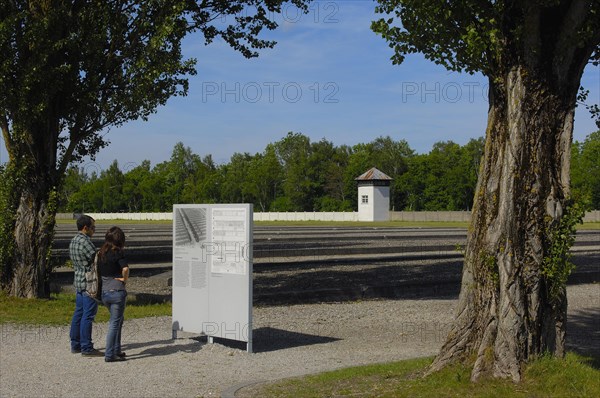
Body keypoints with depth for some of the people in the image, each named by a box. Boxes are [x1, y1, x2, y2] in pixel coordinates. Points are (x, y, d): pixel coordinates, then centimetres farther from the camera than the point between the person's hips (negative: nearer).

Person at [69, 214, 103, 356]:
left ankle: (75, 345, 19)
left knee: (78, 314, 14)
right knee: (88, 315, -6)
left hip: (78, 281, 10)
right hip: (89, 283, -10)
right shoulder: (85, 242, -18)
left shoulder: (73, 241, 13)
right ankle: (86, 348, -4)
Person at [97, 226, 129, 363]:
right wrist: (124, 279, -11)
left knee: (118, 320, 21)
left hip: (104, 292, 7)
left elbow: (98, 271, 14)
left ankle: (116, 350, 27)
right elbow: (125, 268, -27)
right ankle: (109, 355, 2)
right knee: (115, 323, 1)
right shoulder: (117, 252, -13)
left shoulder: (101, 253, 7)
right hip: (117, 291, -7)